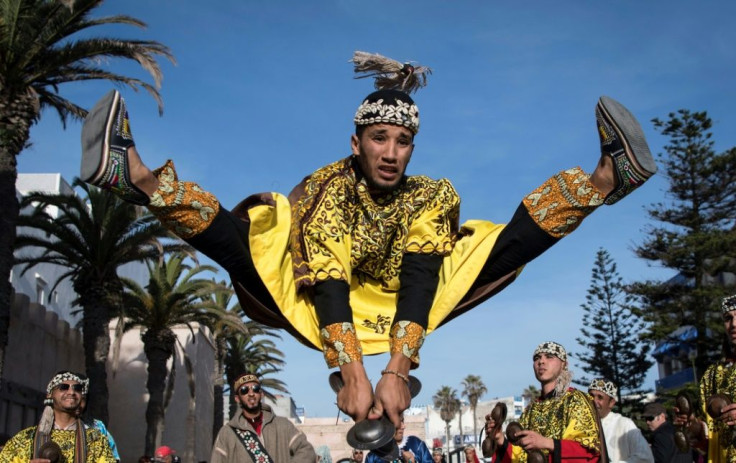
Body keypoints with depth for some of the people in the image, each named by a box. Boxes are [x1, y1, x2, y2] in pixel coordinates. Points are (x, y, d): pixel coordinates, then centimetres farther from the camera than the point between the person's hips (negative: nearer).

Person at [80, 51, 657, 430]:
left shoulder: (430, 196, -9)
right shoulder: (327, 189, -15)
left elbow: (418, 279, -24)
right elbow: (328, 282, -28)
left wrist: (397, 369, -39)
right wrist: (352, 371, -43)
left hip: (398, 313, 2)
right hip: (318, 313, -1)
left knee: (509, 241, -11)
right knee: (234, 236, -26)